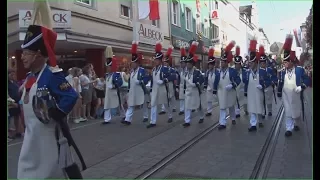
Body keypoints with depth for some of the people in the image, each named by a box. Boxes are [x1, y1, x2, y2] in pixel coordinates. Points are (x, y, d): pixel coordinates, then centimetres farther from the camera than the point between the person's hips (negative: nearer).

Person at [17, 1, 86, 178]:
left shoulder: (52, 75, -21)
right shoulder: (29, 77, 8)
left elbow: (72, 96, -29)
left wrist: (55, 114, -21)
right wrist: (28, 122, 13)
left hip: (50, 134, -10)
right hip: (31, 135, 10)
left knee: (66, 164, 8)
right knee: (26, 170, 18)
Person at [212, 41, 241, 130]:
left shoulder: (233, 71, -8)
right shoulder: (218, 72, -1)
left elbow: (238, 80, -9)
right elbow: (216, 82, 6)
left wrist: (232, 85, -23)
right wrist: (214, 90, 7)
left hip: (230, 92, -1)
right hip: (221, 92, 2)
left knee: (231, 106, 17)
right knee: (222, 108, 1)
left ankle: (233, 118, 39)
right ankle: (222, 123, 3)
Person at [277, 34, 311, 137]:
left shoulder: (300, 70, -8)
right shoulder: (282, 72, -3)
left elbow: (307, 81, -5)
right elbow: (280, 83, 4)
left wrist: (301, 87, -20)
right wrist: (279, 93, 5)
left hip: (296, 95, -1)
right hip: (286, 96, 1)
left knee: (297, 111, 16)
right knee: (288, 112, 3)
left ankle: (297, 124, 39)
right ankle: (289, 129, 10)